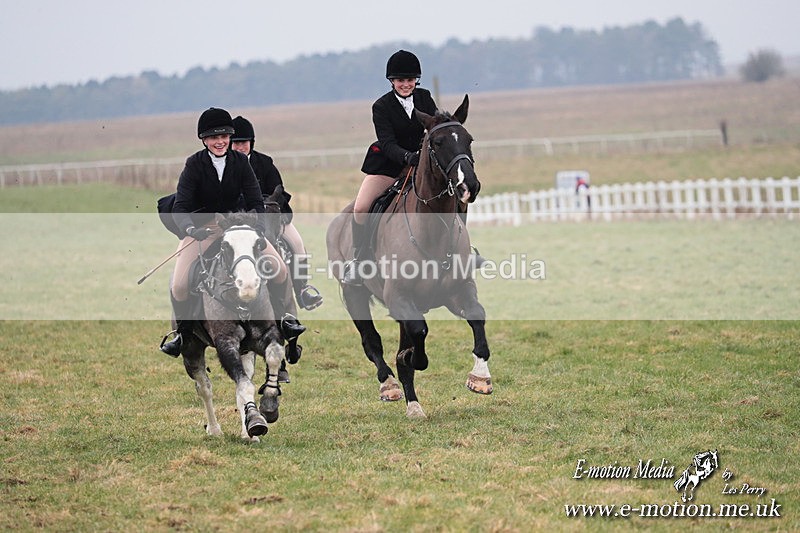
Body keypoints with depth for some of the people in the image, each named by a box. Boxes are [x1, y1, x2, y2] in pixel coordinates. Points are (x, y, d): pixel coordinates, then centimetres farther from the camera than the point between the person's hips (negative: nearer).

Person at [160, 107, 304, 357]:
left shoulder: (240, 162, -4)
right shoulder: (195, 164, -12)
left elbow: (256, 202, -4)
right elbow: (180, 208, -17)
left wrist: (259, 228, -24)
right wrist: (190, 229, -38)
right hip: (201, 228, -2)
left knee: (280, 270, -13)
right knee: (179, 286, -19)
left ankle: (285, 318, 10)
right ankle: (181, 332, 7)